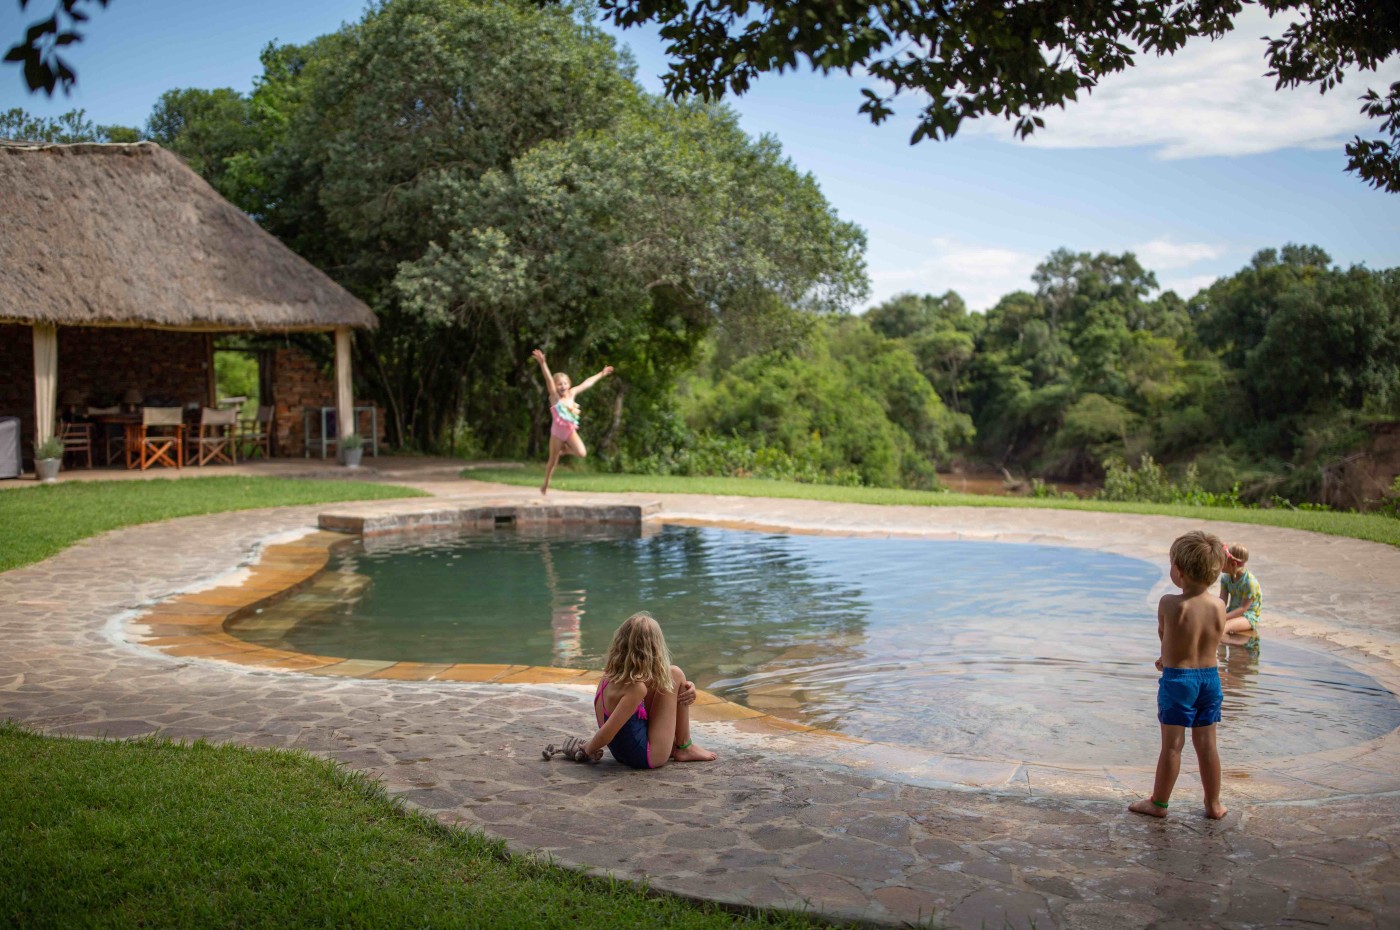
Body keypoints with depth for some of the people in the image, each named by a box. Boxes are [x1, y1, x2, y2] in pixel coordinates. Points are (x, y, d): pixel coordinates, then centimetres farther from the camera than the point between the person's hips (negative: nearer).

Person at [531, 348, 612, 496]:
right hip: (557, 432, -4)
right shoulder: (554, 397, -9)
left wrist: (601, 374, 21)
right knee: (553, 460, 6)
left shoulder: (571, 394, 3)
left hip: (571, 431, 4)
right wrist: (542, 363, -38)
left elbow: (587, 383, 13)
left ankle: (565, 450, 16)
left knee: (582, 453, -16)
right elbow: (549, 379, -24)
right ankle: (545, 484, 26)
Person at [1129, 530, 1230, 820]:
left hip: (1176, 679, -4)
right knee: (1206, 744, 14)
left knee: (1172, 745, 4)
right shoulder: (1219, 606, -6)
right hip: (1210, 677, 4)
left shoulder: (1169, 604, -18)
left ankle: (1158, 803, 16)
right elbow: (1213, 643, 7)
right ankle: (1214, 804, 24)